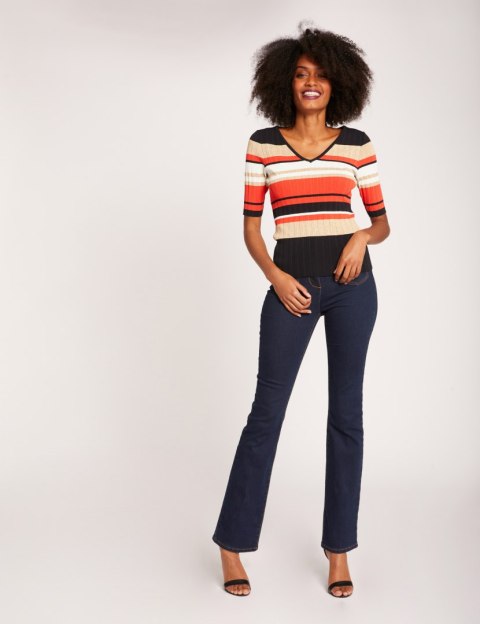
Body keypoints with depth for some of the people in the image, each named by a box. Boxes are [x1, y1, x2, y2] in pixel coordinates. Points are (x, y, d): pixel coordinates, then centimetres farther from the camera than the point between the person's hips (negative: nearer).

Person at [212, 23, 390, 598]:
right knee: (267, 411, -1)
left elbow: (382, 222, 10)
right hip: (291, 285, -1)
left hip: (351, 284, 1)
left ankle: (339, 550, 15)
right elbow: (250, 225, 5)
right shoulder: (263, 144, 4)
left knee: (347, 413, 5)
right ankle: (232, 542, 12)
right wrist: (276, 278, -10)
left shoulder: (357, 144, 6)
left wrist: (363, 236, -12)